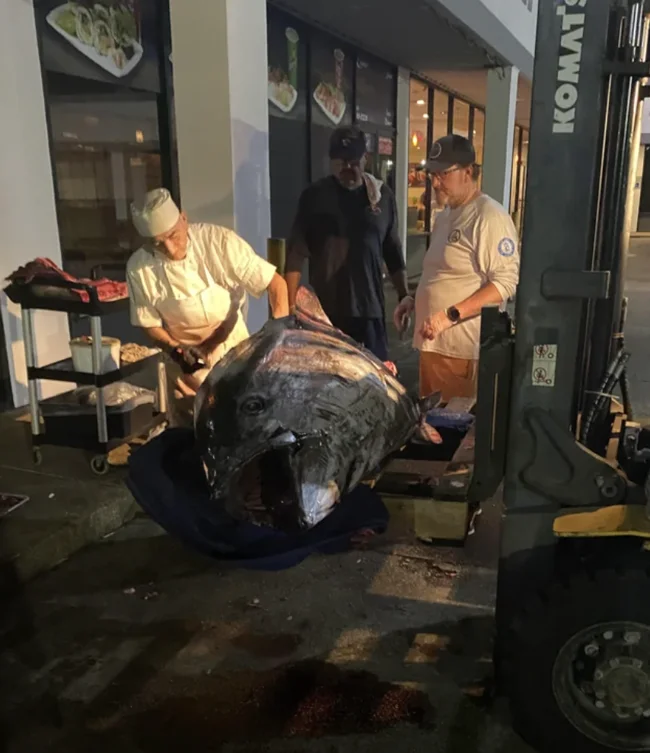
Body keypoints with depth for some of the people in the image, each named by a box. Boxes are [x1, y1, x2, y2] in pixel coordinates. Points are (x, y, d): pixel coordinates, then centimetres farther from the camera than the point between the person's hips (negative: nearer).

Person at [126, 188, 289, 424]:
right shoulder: (139, 268, -17)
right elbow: (150, 324, -5)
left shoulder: (219, 241, -22)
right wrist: (176, 351, -23)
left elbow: (276, 282, -20)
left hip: (233, 351, -1)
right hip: (187, 363, 1)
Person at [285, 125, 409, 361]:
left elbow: (393, 251, 11)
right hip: (325, 310, -1)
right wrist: (291, 306, -7)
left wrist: (404, 298, 7)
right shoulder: (314, 197, -1)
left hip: (371, 308, 2)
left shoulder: (383, 195, 5)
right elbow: (296, 253, -2)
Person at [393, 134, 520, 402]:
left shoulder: (490, 216, -12)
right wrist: (414, 300, 12)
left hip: (463, 350, -9)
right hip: (433, 343, 9)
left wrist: (451, 315, -23)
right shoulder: (445, 217, 17)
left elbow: (506, 282, -18)